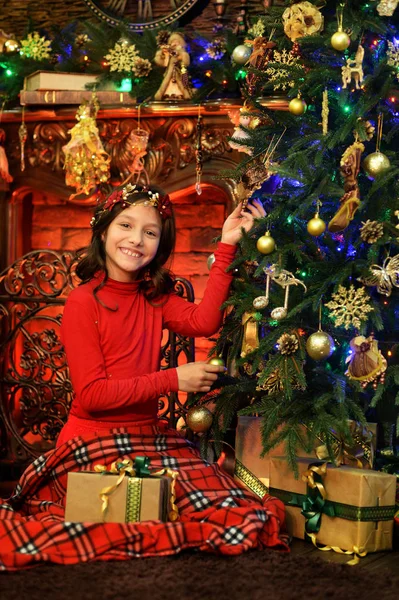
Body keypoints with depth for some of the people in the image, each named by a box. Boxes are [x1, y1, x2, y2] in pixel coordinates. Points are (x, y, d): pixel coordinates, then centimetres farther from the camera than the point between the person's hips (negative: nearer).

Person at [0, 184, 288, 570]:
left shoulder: (153, 298, 12)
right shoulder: (84, 301, -8)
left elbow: (204, 321, -9)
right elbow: (91, 394, -13)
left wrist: (226, 247, -7)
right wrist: (173, 380, -14)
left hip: (150, 438, 6)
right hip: (95, 444, -6)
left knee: (242, 519, -8)